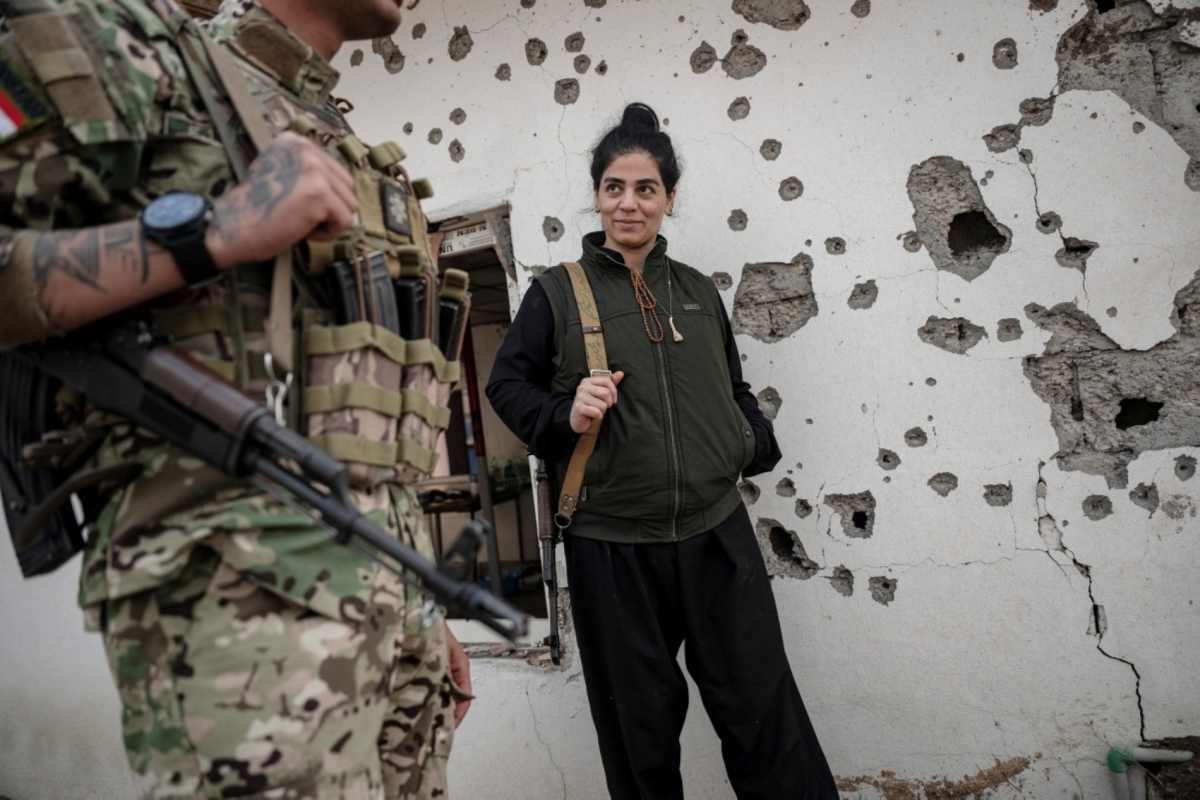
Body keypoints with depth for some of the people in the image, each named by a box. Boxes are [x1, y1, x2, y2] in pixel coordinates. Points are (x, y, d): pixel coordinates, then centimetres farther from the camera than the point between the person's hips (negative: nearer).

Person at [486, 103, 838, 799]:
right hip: (611, 543, -2)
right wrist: (565, 417, -14)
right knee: (640, 721, 12)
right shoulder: (557, 292, 2)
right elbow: (507, 384, 5)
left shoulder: (698, 291, 12)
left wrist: (757, 443, 3)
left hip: (716, 532, 2)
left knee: (763, 708, 5)